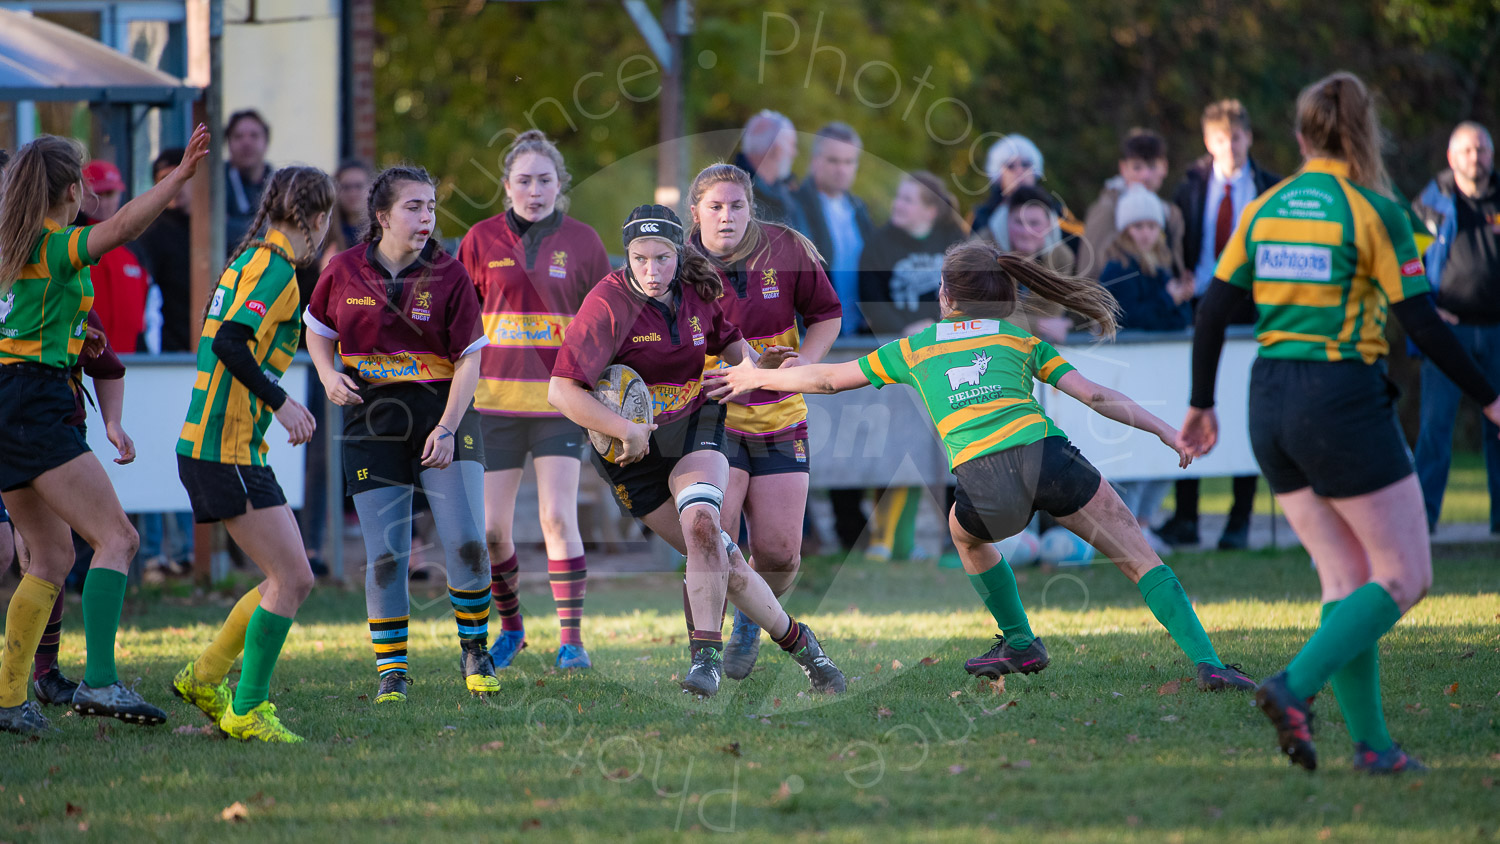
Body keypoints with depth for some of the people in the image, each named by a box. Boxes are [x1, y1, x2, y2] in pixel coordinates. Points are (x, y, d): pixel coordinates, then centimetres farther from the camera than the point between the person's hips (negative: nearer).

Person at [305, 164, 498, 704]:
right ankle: (391, 671, 8)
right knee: (385, 552, -3)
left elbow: (469, 358, -5)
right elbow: (318, 329, 17)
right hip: (372, 419, 1)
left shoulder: (449, 276, -5)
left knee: (466, 542, -9)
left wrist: (448, 428, -15)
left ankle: (475, 650, 12)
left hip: (442, 412, -1)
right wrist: (329, 375, -3)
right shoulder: (344, 271, 0)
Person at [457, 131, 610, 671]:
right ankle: (510, 627, 23)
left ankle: (571, 637, -5)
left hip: (558, 399, -1)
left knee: (558, 518, -11)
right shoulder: (482, 240, 3)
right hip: (495, 400, 1)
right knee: (492, 528, 2)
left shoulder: (582, 242, 3)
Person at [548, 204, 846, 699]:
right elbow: (562, 391, -25)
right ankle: (795, 641, 11)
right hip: (633, 449, -2)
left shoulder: (698, 291, -4)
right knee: (723, 560, -6)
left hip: (693, 426, 2)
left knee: (700, 521, -28)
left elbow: (726, 340, 19)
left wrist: (754, 363, -2)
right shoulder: (608, 306, -20)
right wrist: (626, 430, -28)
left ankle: (706, 654, -24)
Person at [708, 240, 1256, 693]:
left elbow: (829, 379, 33)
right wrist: (1165, 430, 18)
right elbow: (1095, 396, 15)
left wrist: (758, 377, 46)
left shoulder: (916, 348, 25)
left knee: (965, 532, 36)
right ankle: (1207, 663, -9)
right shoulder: (1021, 339, 24)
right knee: (1139, 558, 6)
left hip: (984, 484, 0)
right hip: (1045, 456, 0)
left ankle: (1021, 643, 36)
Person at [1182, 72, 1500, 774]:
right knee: (1403, 577, 2)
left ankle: (1371, 744, 5)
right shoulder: (1373, 210, -8)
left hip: (1271, 404, 6)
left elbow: (1211, 313, 7)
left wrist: (1201, 405, 18)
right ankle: (1295, 687, -15)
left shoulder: (1264, 209, 7)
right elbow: (1422, 325, -9)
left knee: (1345, 579, 11)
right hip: (1342, 397, -6)